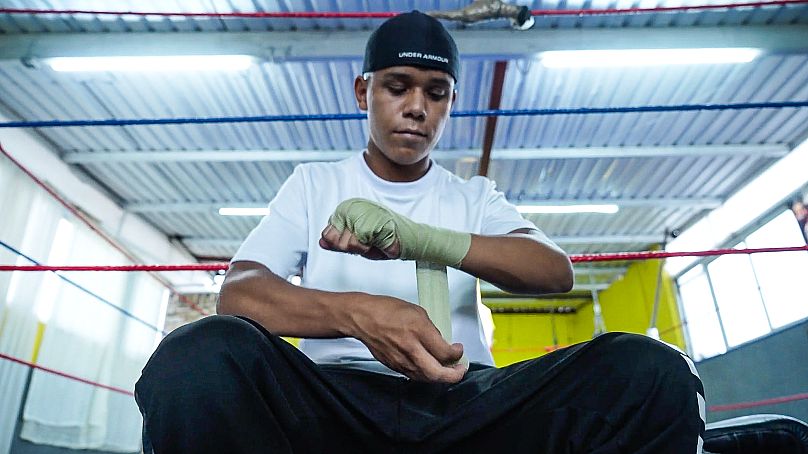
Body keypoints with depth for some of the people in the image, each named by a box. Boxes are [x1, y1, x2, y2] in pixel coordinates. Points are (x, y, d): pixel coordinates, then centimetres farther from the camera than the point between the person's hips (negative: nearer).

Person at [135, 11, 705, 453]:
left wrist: (417, 238, -22)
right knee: (197, 358, -32)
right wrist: (356, 313, -24)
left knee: (652, 373, -23)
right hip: (334, 401, -1)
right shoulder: (314, 182, 12)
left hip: (461, 404, 2)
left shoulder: (475, 196, 15)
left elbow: (557, 270, -4)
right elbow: (237, 294, -3)